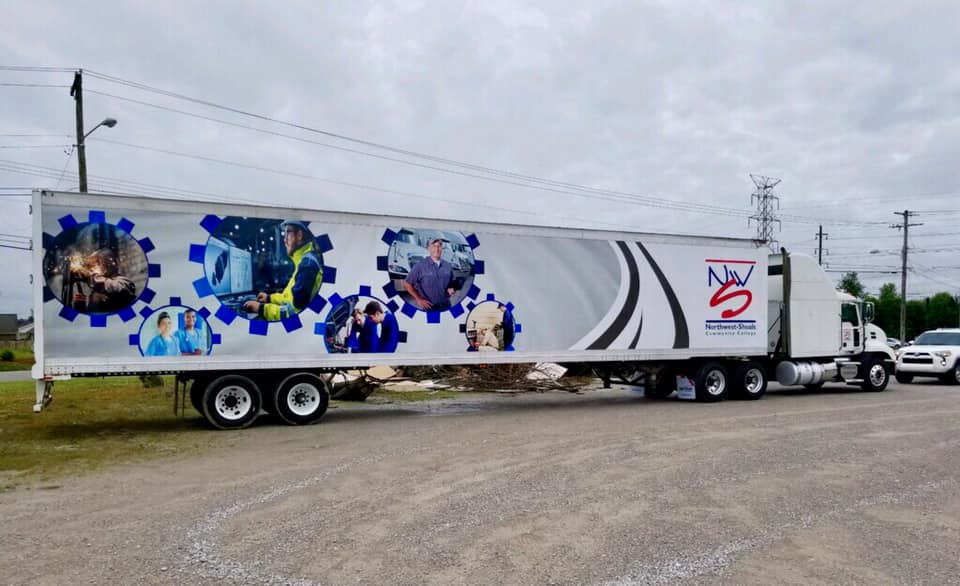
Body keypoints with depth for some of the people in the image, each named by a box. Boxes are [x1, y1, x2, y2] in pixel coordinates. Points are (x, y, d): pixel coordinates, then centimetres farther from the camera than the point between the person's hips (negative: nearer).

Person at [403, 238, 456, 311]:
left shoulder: (447, 266, 7)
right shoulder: (420, 266, -5)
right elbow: (407, 284, -2)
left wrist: (452, 290, -3)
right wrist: (418, 299, -7)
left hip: (445, 307, 4)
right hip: (428, 308, -4)